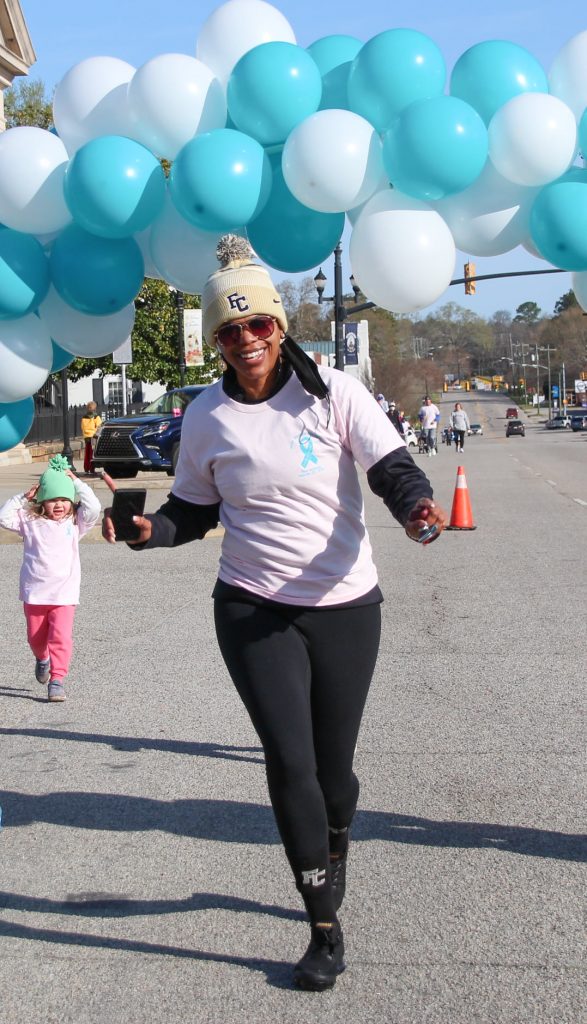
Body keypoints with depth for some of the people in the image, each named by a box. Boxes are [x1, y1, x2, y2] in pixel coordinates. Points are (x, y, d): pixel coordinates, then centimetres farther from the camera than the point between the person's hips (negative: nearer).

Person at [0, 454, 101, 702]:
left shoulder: (74, 522, 1)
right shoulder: (30, 521, 2)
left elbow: (93, 509, -14)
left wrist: (76, 483, -9)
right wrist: (23, 498, -6)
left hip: (64, 594, -2)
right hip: (34, 593, 2)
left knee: (61, 637, -14)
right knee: (36, 637, 16)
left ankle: (57, 680, -10)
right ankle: (42, 659, 48)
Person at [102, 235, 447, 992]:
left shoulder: (334, 392, -7)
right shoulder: (207, 417, 0)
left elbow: (392, 468, -11)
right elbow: (195, 509, 9)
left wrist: (415, 505, -34)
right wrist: (152, 528, -13)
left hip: (345, 606, 0)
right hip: (253, 610, 0)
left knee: (333, 761, 9)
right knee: (290, 760, -8)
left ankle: (334, 852, 45)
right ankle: (324, 929, 6)